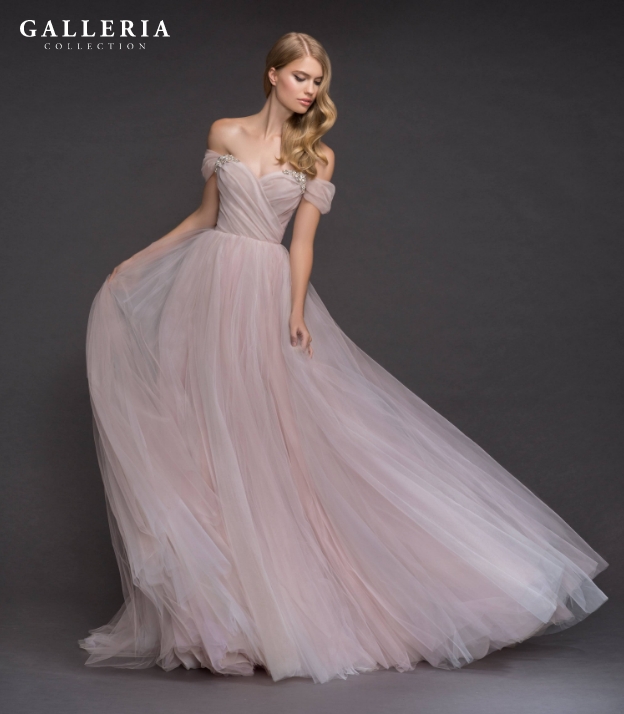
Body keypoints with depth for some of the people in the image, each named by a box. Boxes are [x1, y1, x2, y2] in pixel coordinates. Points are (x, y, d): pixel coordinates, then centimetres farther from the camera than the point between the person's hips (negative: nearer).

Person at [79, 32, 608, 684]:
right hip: (212, 286, 1)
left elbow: (302, 240, 1)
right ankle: (215, 587, 10)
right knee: (210, 424, 0)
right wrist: (134, 263, 13)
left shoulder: (316, 157, 6)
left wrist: (296, 312, -11)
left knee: (266, 431, -2)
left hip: (269, 292, 0)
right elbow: (205, 216, 13)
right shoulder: (225, 135, 7)